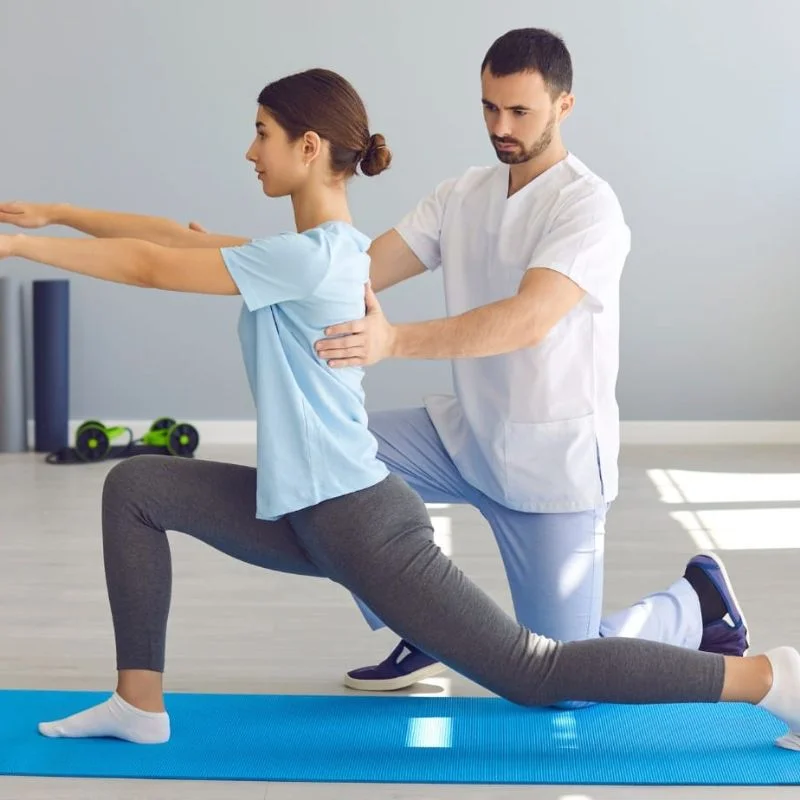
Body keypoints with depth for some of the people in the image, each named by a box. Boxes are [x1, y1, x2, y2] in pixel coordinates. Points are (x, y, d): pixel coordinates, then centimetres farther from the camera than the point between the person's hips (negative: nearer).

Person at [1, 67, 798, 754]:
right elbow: (170, 236, 16)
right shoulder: (322, 249, 10)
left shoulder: (308, 257, -19)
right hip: (307, 513, 9)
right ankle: (139, 703, 12)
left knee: (533, 673, -4)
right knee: (136, 486, 9)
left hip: (357, 519, -9)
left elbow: (151, 267, -17)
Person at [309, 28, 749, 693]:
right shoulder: (462, 197, 2)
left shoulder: (589, 206, -18)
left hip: (554, 461, -6)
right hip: (466, 435, 6)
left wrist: (394, 342, -46)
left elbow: (527, 320, -34)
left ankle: (699, 601, 25)